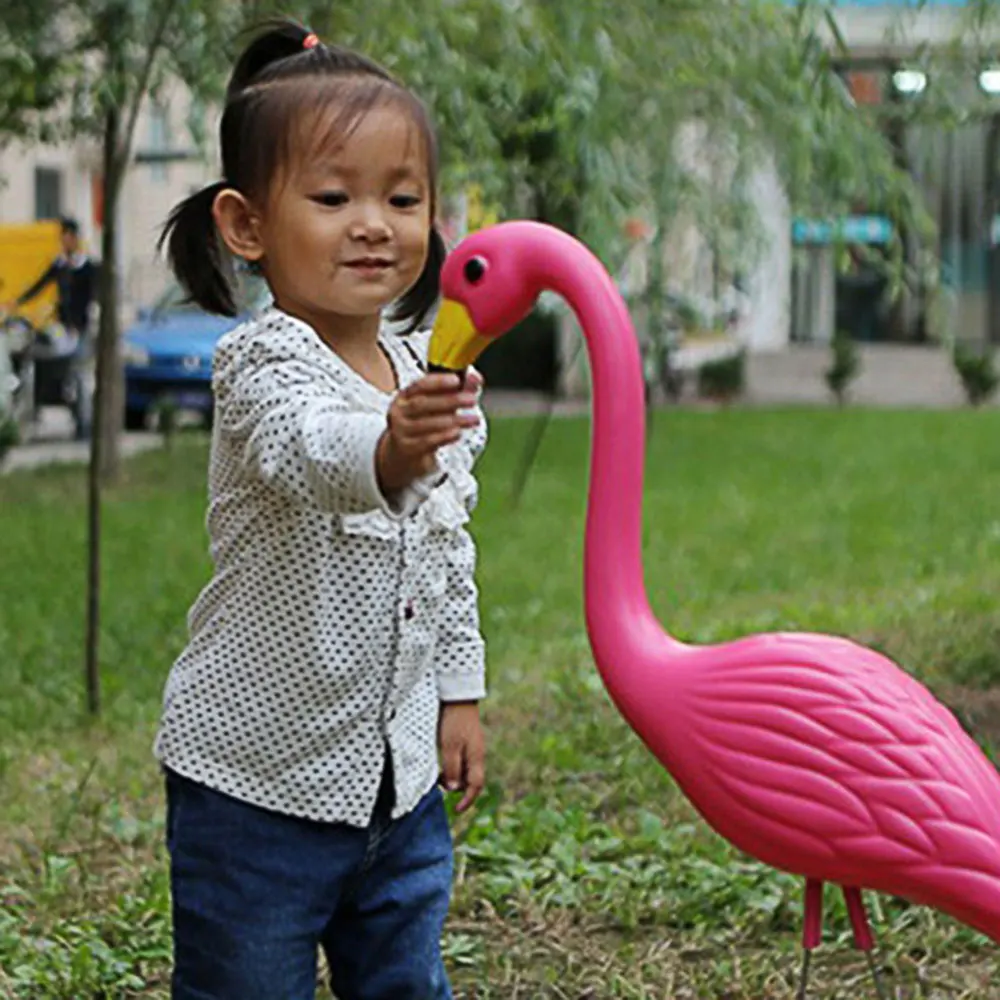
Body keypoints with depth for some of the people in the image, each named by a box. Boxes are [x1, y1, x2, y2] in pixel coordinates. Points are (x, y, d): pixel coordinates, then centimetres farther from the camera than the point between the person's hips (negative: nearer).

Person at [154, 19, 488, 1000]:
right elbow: (307, 450, -42)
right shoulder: (263, 361, -18)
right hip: (258, 775, -6)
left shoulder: (428, 375, 4)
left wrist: (460, 693, 16)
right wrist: (387, 452, -62)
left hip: (399, 775, 6)